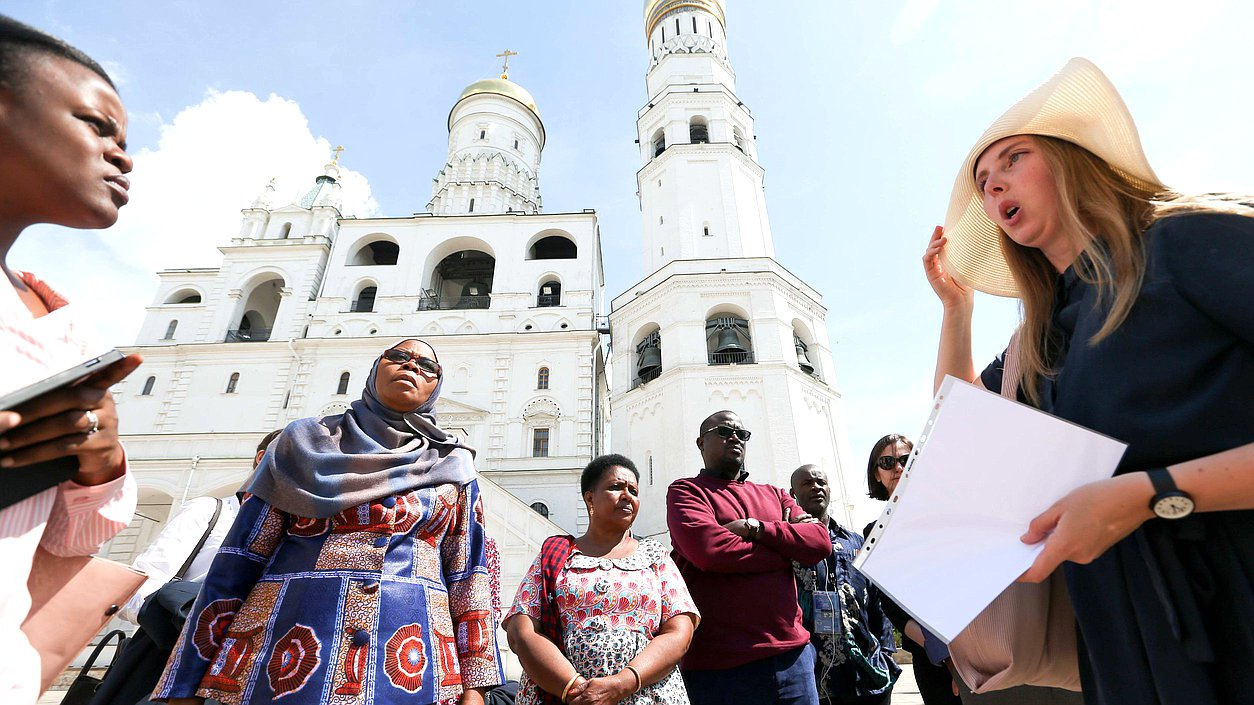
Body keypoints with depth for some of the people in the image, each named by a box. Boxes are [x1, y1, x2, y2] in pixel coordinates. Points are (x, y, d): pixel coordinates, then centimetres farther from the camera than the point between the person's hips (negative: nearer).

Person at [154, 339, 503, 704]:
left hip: (411, 665, 1)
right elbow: (240, 558, 4)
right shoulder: (306, 441, 8)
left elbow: (468, 574, 3)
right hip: (284, 657, 0)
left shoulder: (454, 467, 8)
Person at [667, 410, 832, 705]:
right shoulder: (685, 490, -2)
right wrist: (789, 549, -7)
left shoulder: (774, 495, 16)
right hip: (720, 664, -5)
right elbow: (709, 549, -20)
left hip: (792, 652, 5)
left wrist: (757, 528, -13)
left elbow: (820, 542, 1)